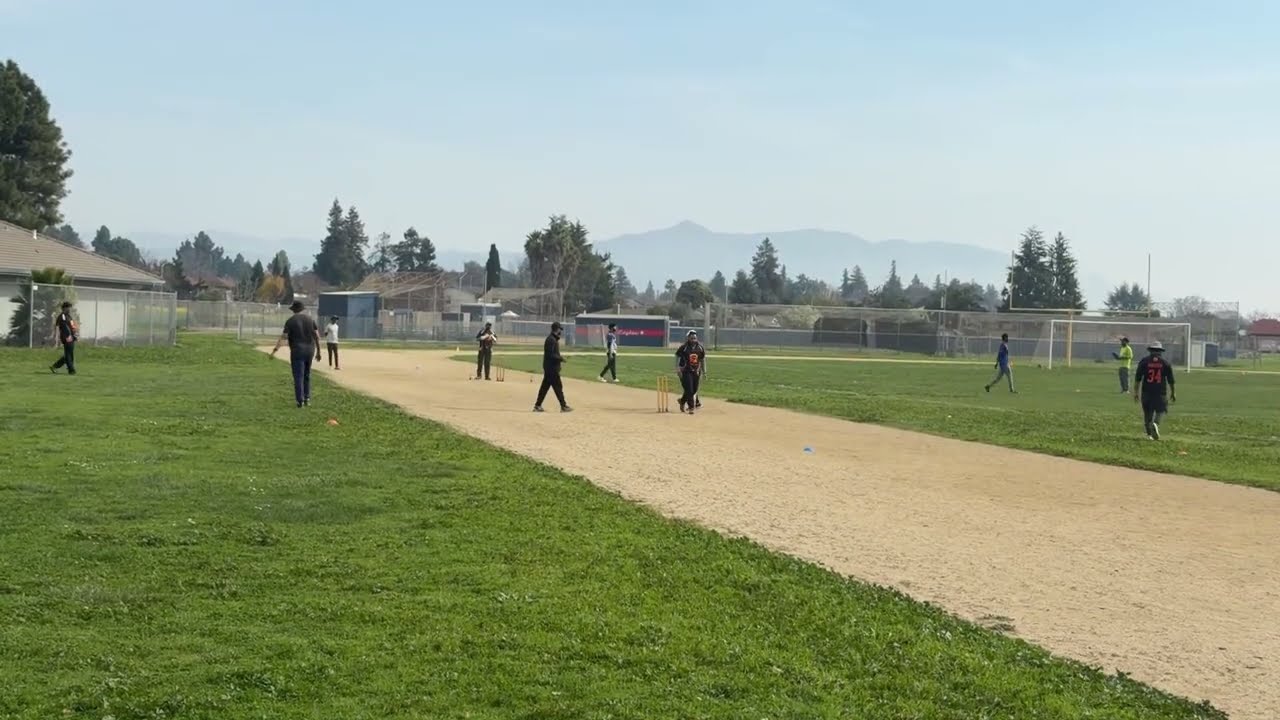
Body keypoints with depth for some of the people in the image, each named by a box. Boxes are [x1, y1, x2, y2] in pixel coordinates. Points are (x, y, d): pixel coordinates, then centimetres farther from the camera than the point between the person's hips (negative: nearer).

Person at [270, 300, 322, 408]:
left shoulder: (290, 321, -6)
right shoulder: (310, 319, 6)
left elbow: (284, 337, -14)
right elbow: (317, 336, 4)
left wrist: (276, 349, -13)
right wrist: (318, 351, 10)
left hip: (297, 351, -4)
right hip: (309, 350, 4)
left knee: (298, 376, -1)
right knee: (307, 376, 18)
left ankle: (300, 400, -4)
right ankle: (307, 398, 17)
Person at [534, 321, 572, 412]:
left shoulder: (553, 339, 14)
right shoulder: (551, 340, -17)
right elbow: (550, 355, -22)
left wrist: (559, 357, 12)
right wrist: (561, 358, -13)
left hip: (549, 368, 10)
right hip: (552, 368, -10)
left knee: (545, 386, 12)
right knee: (558, 386, -5)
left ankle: (537, 406, 14)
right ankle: (563, 406, -1)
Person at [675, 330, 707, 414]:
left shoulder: (700, 348, 5)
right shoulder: (683, 348, -8)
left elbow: (703, 359, 13)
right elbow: (677, 358, -6)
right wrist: (678, 370, -16)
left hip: (696, 372, 5)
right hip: (686, 372, -5)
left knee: (694, 390, 9)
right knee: (689, 390, -11)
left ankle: (682, 401, 32)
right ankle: (691, 407, -3)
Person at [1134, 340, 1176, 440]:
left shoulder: (1144, 361, 1)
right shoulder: (1165, 362, 3)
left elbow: (1137, 379, -1)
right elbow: (1170, 380, 7)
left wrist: (1136, 392, 4)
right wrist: (1173, 393, 17)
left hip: (1146, 392, 1)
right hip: (1160, 393, -1)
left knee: (1147, 412, 9)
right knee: (1160, 411, 5)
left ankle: (1150, 433, 9)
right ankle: (1156, 424, -25)